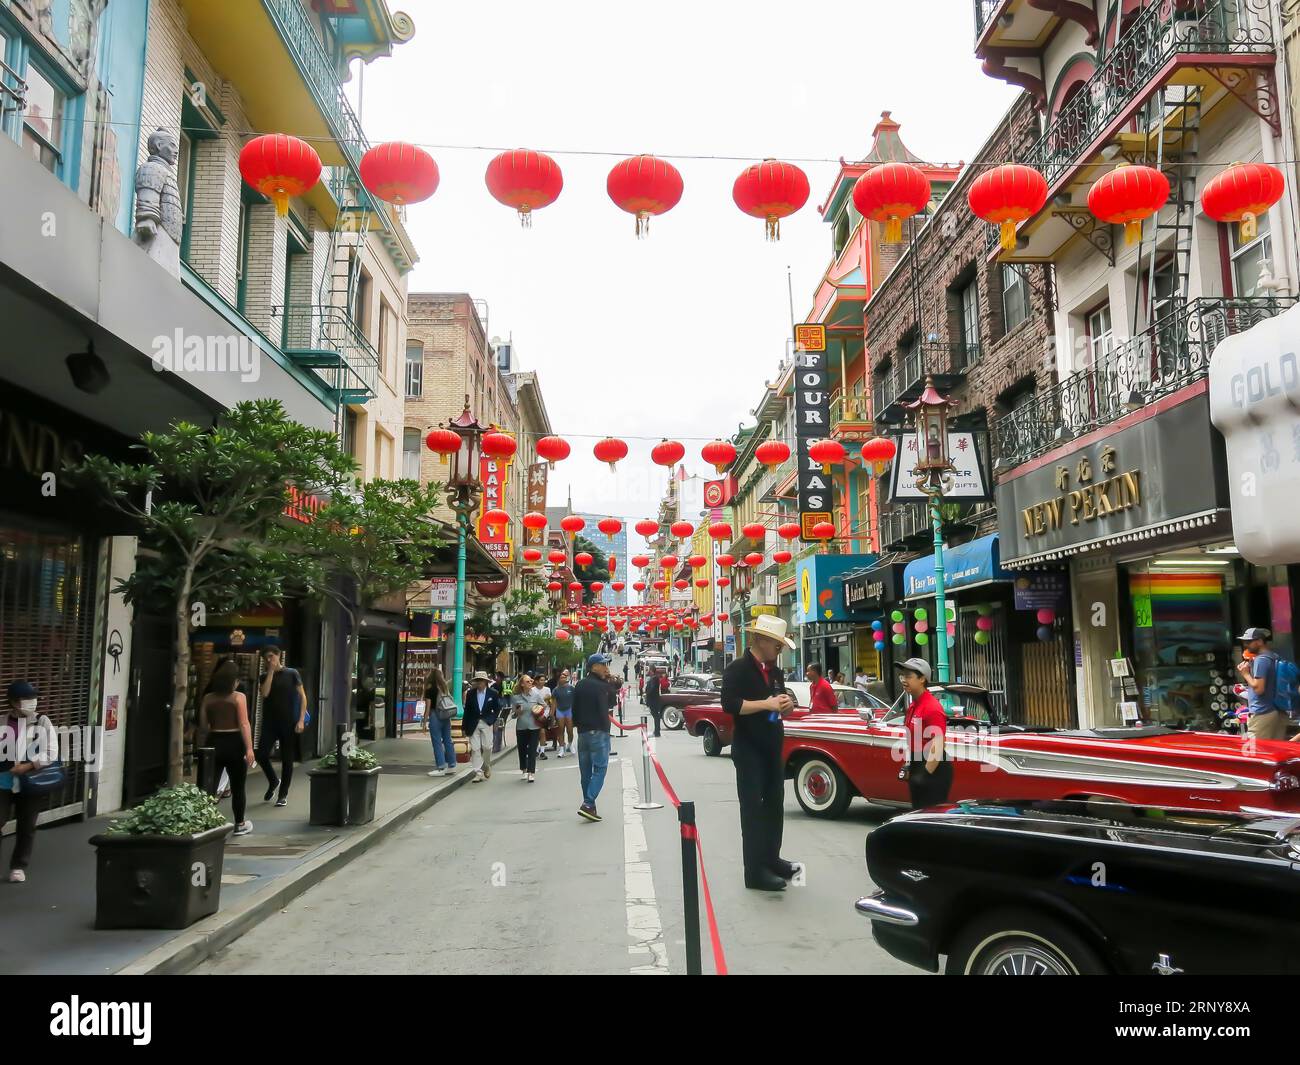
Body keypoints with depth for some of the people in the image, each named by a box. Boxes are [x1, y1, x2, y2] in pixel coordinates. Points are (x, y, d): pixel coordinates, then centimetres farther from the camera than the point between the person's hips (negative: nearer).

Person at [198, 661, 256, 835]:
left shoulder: (208, 698, 5)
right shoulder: (239, 697, -6)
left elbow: (203, 727, 7)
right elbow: (244, 725, -13)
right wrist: (249, 749, -13)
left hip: (213, 744, 3)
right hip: (233, 744, -3)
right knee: (237, 788, 8)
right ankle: (240, 824, 17)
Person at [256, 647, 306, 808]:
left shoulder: (292, 674, 1)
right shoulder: (265, 677, 10)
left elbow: (303, 697, -1)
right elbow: (265, 693, -10)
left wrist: (301, 720, -10)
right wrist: (271, 671, -9)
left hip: (289, 723, -3)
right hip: (270, 722, 3)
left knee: (287, 759, 2)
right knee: (261, 755, -7)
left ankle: (283, 795, 13)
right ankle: (273, 781, 21)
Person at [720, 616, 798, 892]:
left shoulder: (776, 671, 12)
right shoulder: (738, 669, -13)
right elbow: (730, 704, -25)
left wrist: (787, 704, -3)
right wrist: (765, 704, -24)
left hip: (773, 748, 8)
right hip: (748, 750, -8)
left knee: (775, 805, 15)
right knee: (753, 809, -4)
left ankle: (771, 859, 28)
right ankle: (755, 872, 0)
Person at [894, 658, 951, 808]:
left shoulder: (932, 708, -18)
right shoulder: (913, 706, 9)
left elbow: (937, 748, -23)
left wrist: (926, 775, -22)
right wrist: (908, 766, 14)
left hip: (933, 770, -9)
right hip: (917, 767, 9)